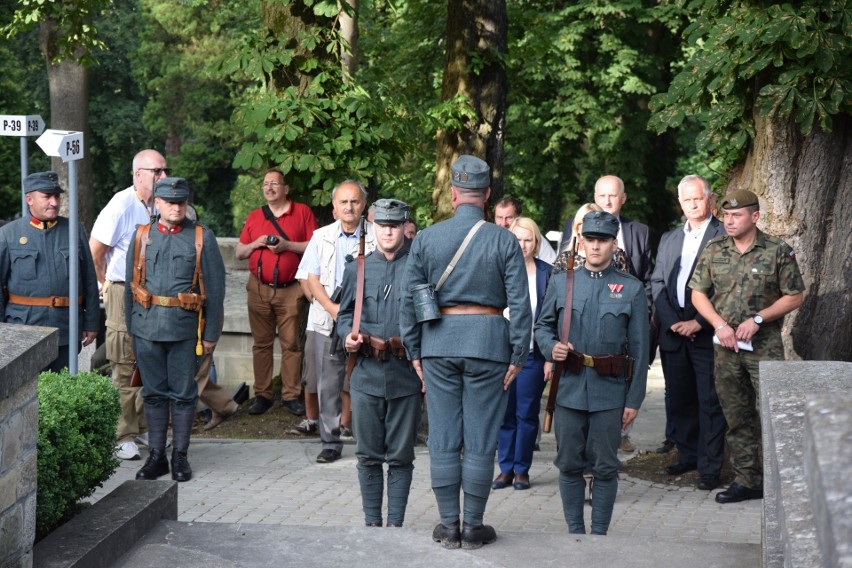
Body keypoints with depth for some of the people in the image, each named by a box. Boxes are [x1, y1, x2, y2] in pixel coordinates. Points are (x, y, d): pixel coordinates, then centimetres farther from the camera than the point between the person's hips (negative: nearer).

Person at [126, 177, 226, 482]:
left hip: (184, 328, -2)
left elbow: (215, 288, 1)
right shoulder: (142, 236, 7)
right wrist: (131, 327, 11)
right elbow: (130, 284, 13)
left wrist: (211, 334, -2)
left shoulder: (202, 237, 0)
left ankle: (180, 457, 13)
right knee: (154, 393, 8)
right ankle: (156, 456, 16)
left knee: (183, 394, 3)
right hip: (147, 327, 2)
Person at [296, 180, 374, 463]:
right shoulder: (321, 237, 10)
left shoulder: (376, 237, 3)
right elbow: (312, 279, 5)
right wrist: (332, 308, -9)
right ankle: (330, 443, 10)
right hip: (327, 322, 2)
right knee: (328, 384, 3)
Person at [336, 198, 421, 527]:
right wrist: (348, 335, -3)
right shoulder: (357, 270, 10)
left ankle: (395, 523, 12)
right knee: (368, 454, 7)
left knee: (400, 456, 4)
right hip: (366, 374, 3)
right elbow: (345, 314, 19)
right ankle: (372, 522, 18)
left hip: (406, 376, -3)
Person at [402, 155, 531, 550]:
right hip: (488, 341, -1)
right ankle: (473, 528, 10)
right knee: (480, 440, 4)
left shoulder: (426, 239, 1)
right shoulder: (503, 241, -4)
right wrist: (518, 355, 2)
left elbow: (410, 299, 4)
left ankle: (449, 526, 12)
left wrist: (414, 352, 12)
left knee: (443, 439, 7)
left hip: (439, 343, 2)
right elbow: (520, 304, -5)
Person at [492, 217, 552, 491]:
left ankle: (521, 469, 12)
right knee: (505, 414, 3)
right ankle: (506, 468, 12)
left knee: (527, 414, 3)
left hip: (532, 355, -1)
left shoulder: (547, 273, 1)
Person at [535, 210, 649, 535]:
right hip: (569, 389, 2)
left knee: (605, 466, 3)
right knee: (569, 464, 6)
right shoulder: (561, 282, 8)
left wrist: (634, 400, -2)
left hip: (610, 391, -1)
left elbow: (639, 349, 2)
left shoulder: (631, 288, 3)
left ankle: (599, 535, 12)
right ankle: (575, 533, 17)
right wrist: (551, 347, -9)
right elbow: (542, 325, 15)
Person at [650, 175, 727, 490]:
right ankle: (687, 455, 23)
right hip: (673, 333, 5)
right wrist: (672, 321, -3)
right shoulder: (669, 239, 17)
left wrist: (699, 322, -13)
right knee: (678, 401, 10)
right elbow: (657, 283, 12)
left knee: (710, 402, -3)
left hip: (707, 333, -5)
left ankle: (709, 467, 2)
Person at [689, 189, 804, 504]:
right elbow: (698, 294, 9)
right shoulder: (713, 250, 5)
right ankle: (747, 480, 16)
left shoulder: (778, 252, -4)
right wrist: (720, 325, -6)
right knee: (737, 417, 8)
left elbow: (794, 297, -2)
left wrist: (757, 319, -12)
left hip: (764, 347, -4)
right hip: (725, 346, 4)